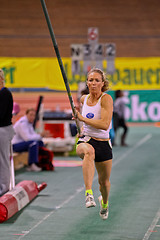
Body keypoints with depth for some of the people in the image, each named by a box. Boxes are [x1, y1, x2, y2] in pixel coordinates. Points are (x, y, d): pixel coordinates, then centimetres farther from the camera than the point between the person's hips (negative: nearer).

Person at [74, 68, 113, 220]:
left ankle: (104, 202, 49)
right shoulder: (84, 99, 6)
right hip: (85, 141, 2)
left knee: (104, 181, 12)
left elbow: (105, 124, -23)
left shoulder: (106, 99, -11)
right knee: (89, 151, -38)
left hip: (103, 143, -1)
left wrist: (83, 119, -22)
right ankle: (89, 194, -50)